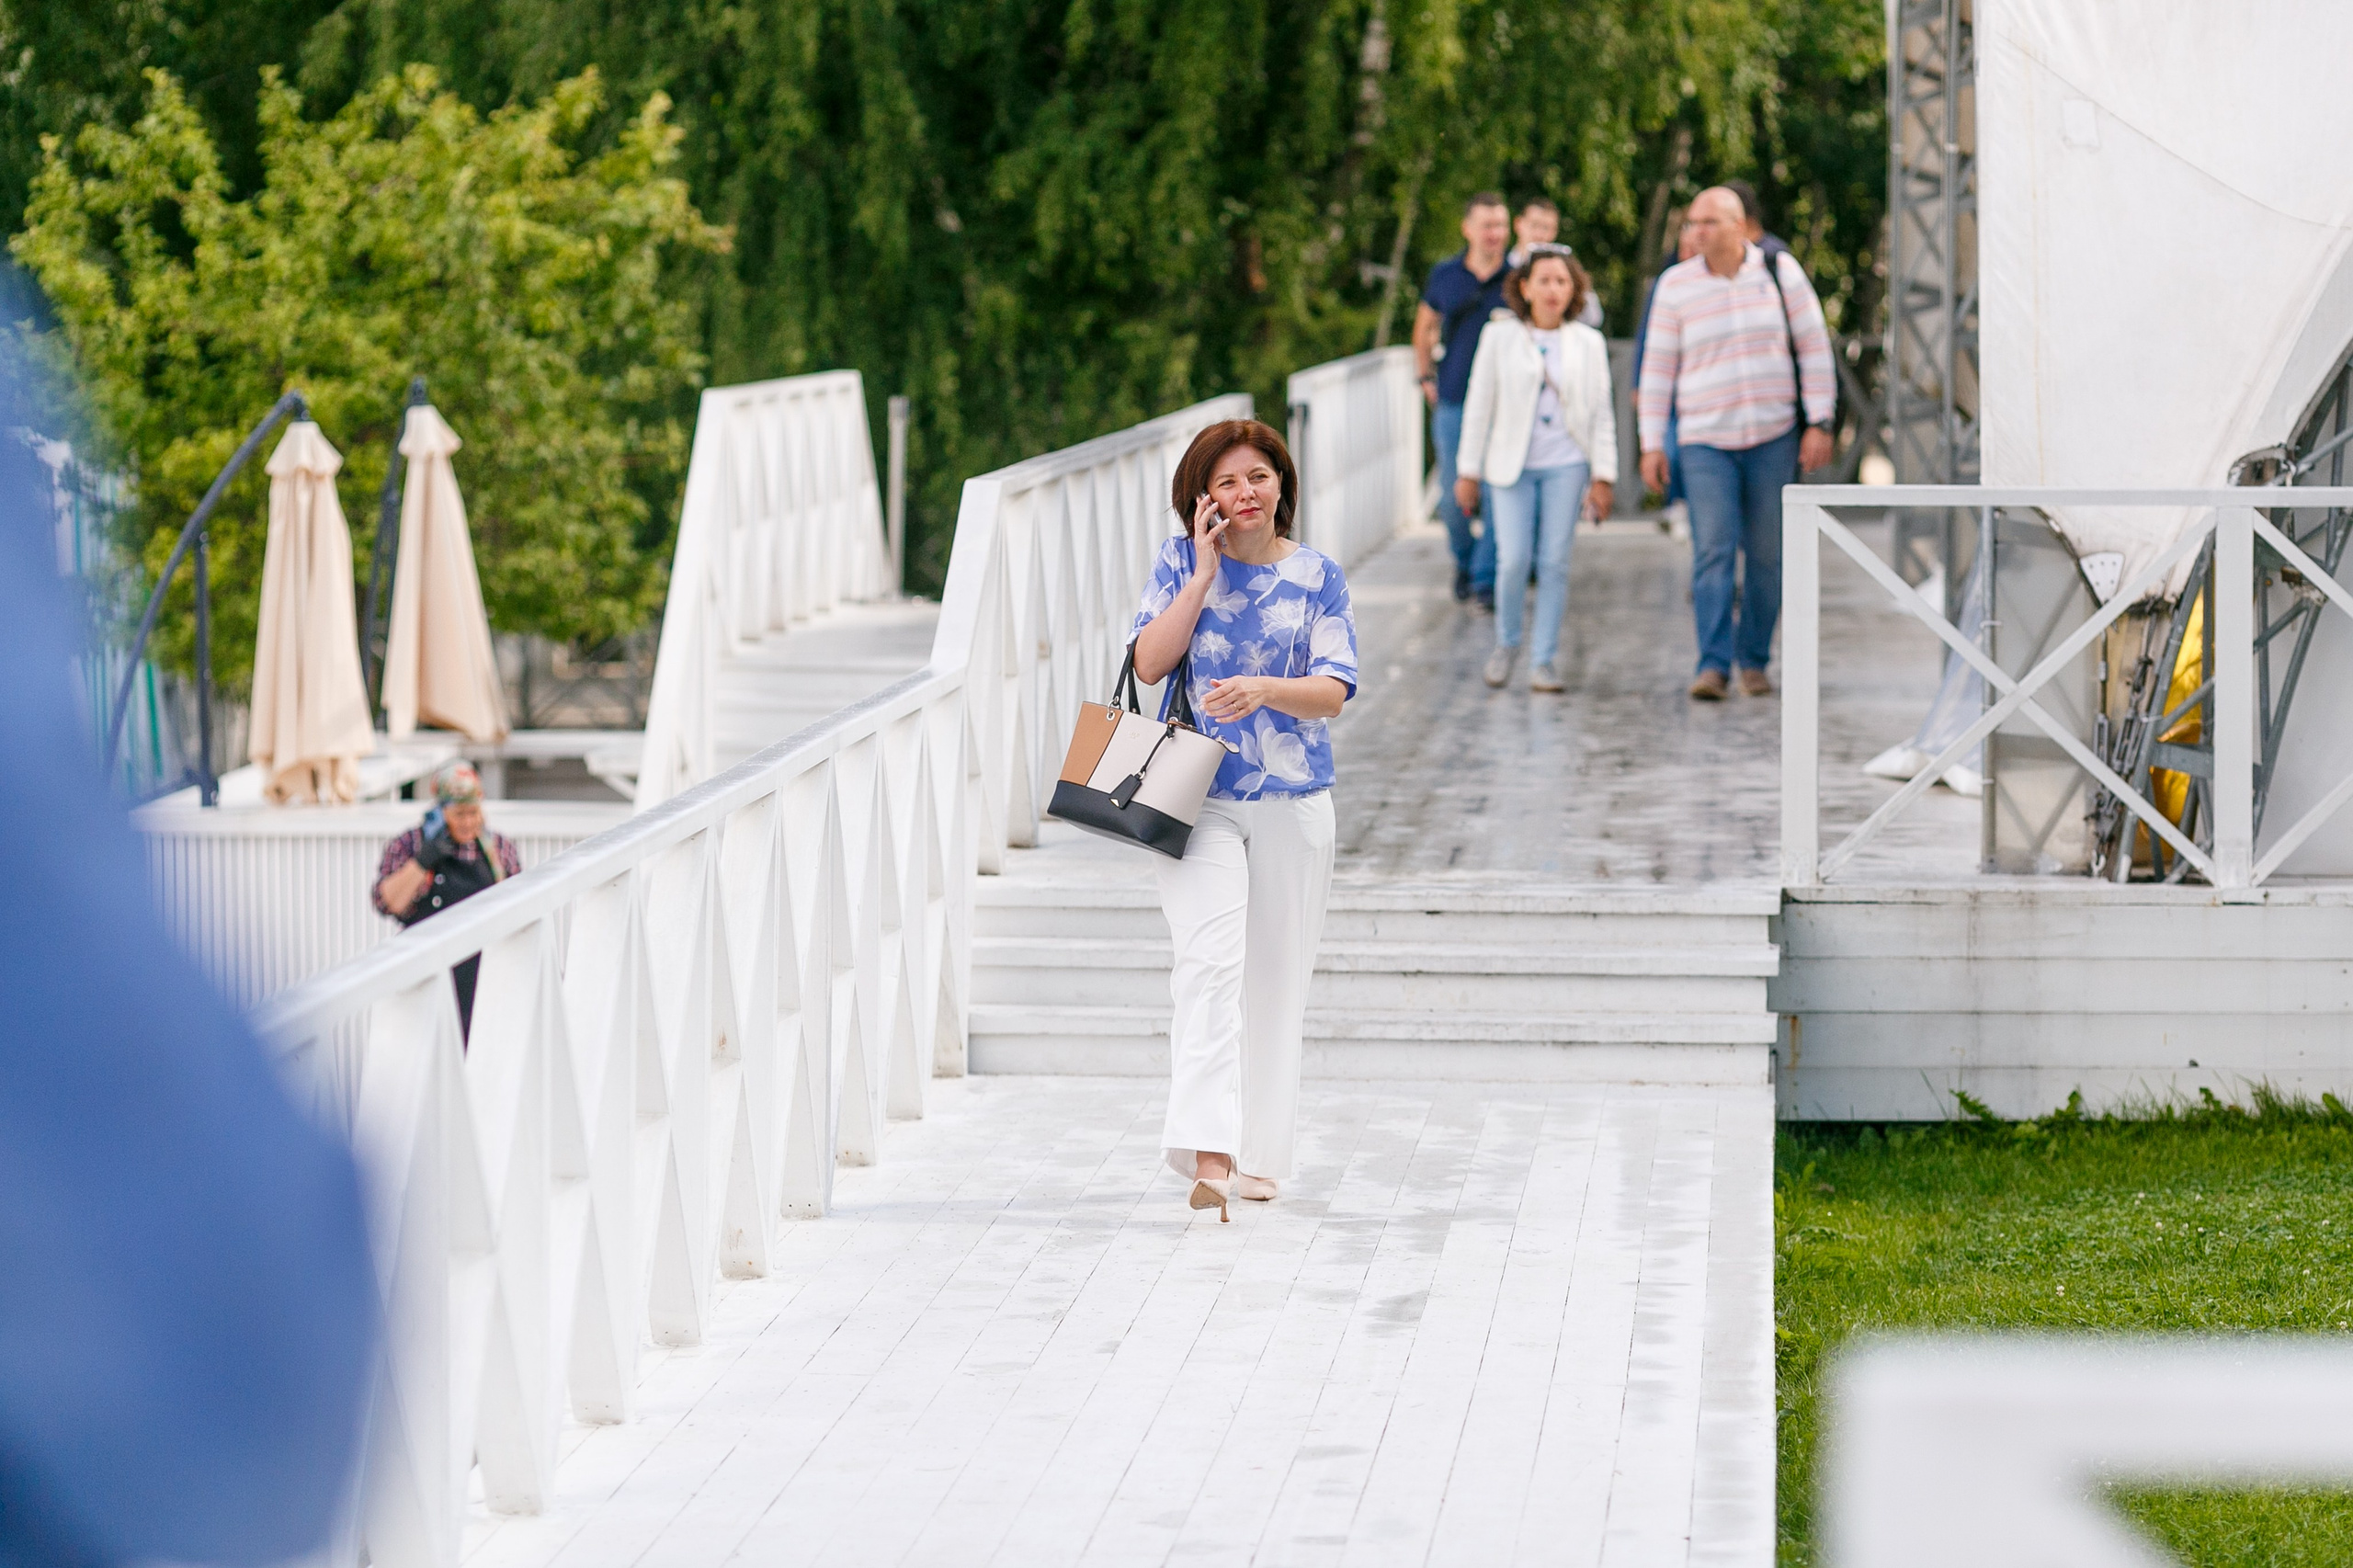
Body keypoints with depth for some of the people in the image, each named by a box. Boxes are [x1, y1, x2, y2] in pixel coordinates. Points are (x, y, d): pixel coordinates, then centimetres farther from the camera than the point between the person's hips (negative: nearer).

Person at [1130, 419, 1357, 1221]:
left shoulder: (1317, 577, 3)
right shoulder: (1181, 561, 2)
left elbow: (1332, 691, -4)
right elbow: (1150, 662, -8)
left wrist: (1263, 689, -23)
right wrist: (1204, 574, -12)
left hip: (1293, 802, 2)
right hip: (1197, 798, -2)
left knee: (1277, 977, 8)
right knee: (1209, 959, -18)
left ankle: (1257, 1156, 21)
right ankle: (1208, 1154, -28)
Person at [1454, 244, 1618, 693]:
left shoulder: (1588, 343, 5)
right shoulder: (1500, 337, 2)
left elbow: (1601, 414, 6)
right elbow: (1479, 406, 5)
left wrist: (1602, 477, 0)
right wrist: (1468, 471, 3)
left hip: (1566, 466, 1)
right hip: (1512, 466, -1)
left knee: (1554, 562, -3)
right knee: (1513, 560, -10)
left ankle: (1546, 660, 6)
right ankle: (1506, 643, 15)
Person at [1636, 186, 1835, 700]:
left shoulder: (1781, 273, 0)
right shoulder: (1676, 285, -1)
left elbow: (1814, 348, 3)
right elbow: (1657, 367, 4)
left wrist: (1819, 423, -3)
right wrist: (1652, 443, 1)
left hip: (1775, 439, 1)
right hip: (1707, 441, -1)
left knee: (1766, 555, 5)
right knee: (1713, 552, -13)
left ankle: (1754, 660, 17)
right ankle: (1713, 666, -16)